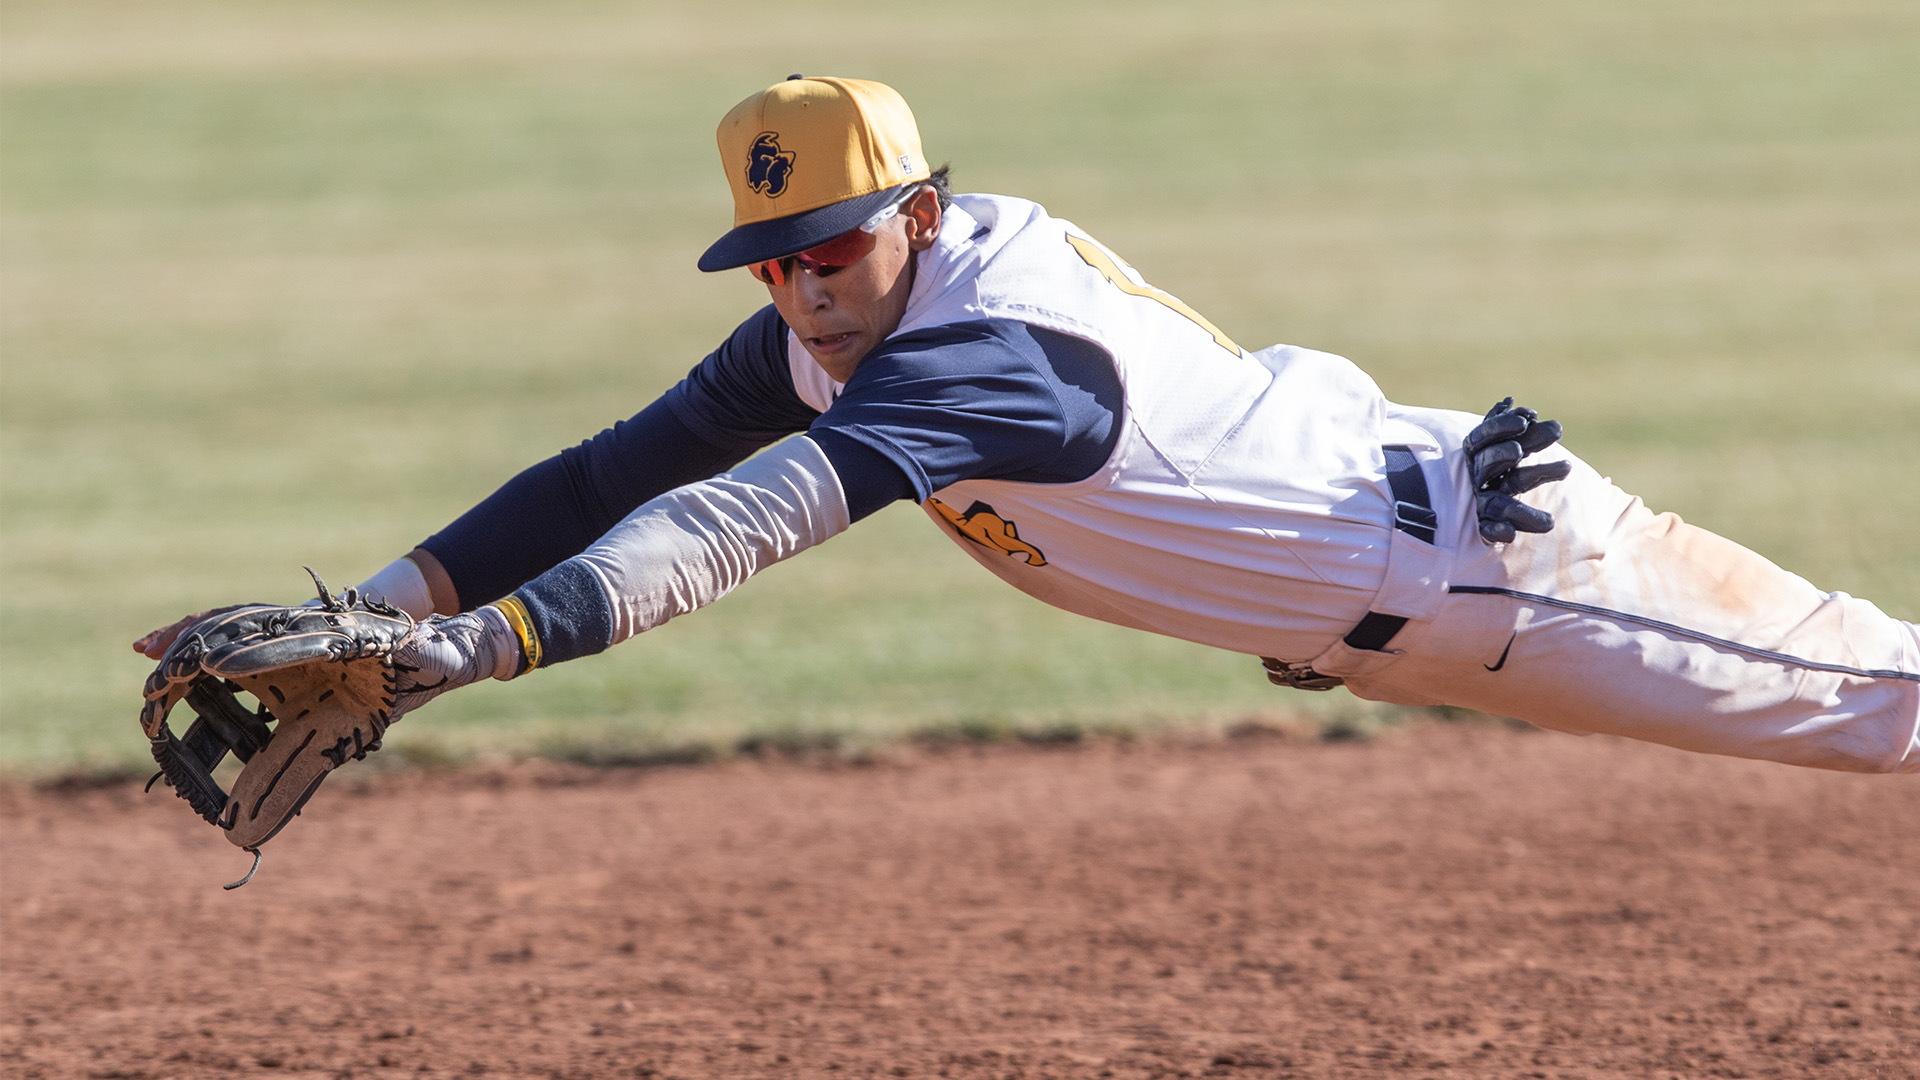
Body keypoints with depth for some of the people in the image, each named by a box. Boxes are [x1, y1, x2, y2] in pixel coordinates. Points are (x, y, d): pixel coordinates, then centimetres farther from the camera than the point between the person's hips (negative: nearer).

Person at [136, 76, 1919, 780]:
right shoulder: (821, 335, -9)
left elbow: (755, 515, -47)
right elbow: (619, 471, -12)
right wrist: (379, 608, -23)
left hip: (1481, 560, -8)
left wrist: (494, 639, -57)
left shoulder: (983, 355, -35)